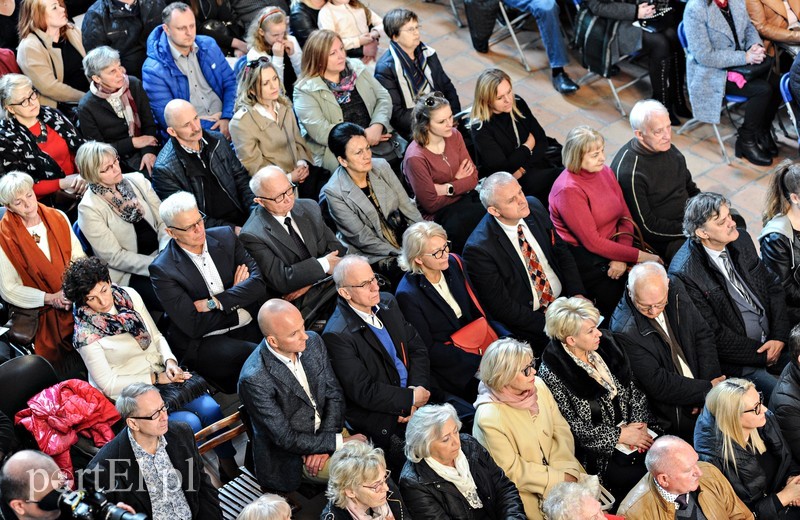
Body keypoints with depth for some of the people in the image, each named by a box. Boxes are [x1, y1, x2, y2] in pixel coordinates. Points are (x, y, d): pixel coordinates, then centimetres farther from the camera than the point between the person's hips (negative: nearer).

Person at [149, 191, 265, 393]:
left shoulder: (225, 237, 7)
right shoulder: (162, 270, -7)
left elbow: (259, 281, -2)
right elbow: (193, 327, -11)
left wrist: (215, 303, -13)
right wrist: (237, 299, -3)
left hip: (250, 326, 5)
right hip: (204, 342, -5)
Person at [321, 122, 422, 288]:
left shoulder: (381, 167, -1)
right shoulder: (334, 192, -16)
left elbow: (407, 206, 5)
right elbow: (363, 238, -14)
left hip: (404, 236, 5)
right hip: (375, 256, -5)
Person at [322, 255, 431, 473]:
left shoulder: (387, 302, 5)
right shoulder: (337, 335, -18)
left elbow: (417, 348, 9)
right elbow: (364, 392, -19)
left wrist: (418, 388, -8)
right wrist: (411, 398, -14)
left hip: (412, 392, 7)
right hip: (378, 416, -7)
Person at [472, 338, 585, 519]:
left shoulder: (537, 385, -6)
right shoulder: (489, 417, -24)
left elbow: (561, 430, -1)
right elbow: (512, 471, -18)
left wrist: (567, 471, -14)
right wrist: (559, 479, -16)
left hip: (556, 469, 6)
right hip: (525, 490, -6)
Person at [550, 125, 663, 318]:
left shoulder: (605, 172, 4)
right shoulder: (568, 190, -19)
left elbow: (625, 217, 5)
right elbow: (592, 242, -19)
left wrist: (621, 258, -13)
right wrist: (639, 256, -19)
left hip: (614, 247, 6)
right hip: (584, 256, -6)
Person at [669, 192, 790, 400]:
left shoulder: (741, 240, 1)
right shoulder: (684, 273, -21)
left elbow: (772, 285, 10)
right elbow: (714, 335, -16)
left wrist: (779, 336, -3)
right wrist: (761, 355, -11)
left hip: (773, 342, 7)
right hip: (737, 359, -7)